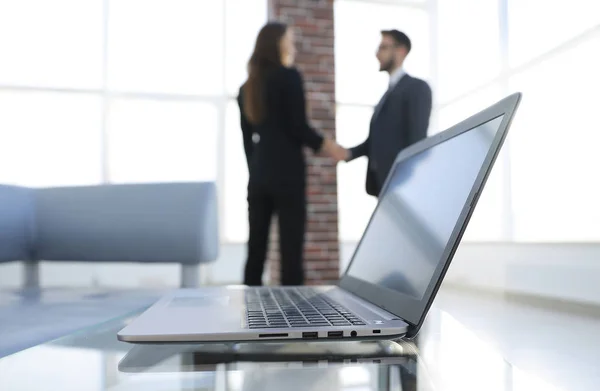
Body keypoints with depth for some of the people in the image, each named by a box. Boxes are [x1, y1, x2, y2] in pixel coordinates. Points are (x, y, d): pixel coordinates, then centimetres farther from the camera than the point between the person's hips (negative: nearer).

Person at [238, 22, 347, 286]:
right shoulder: (289, 76, -3)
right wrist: (326, 145, 5)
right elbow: (298, 127, -9)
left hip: (259, 175, 7)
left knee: (256, 249, 7)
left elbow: (248, 137, 16)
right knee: (291, 250, -5)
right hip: (288, 174, -6)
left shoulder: (247, 86, 15)